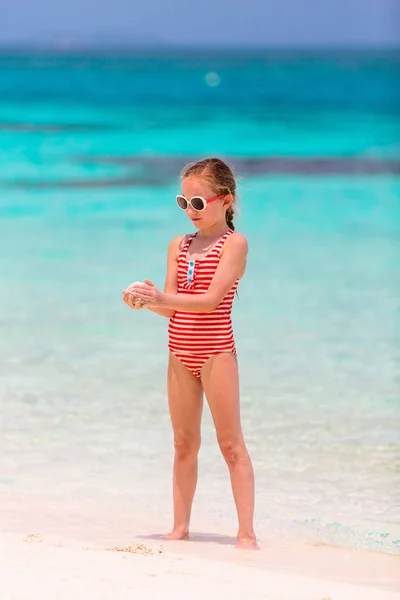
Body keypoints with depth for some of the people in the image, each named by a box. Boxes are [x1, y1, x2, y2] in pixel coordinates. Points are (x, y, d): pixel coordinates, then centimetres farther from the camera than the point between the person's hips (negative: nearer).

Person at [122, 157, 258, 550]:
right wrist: (147, 301, -16)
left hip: (215, 351, -6)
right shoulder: (179, 246, 12)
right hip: (180, 354, 6)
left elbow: (211, 299, -19)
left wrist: (161, 297, -29)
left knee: (230, 442, -5)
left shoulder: (234, 243, -7)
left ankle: (246, 532, -5)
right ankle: (180, 527, 15)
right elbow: (172, 308, 5)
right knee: (184, 443, 10)